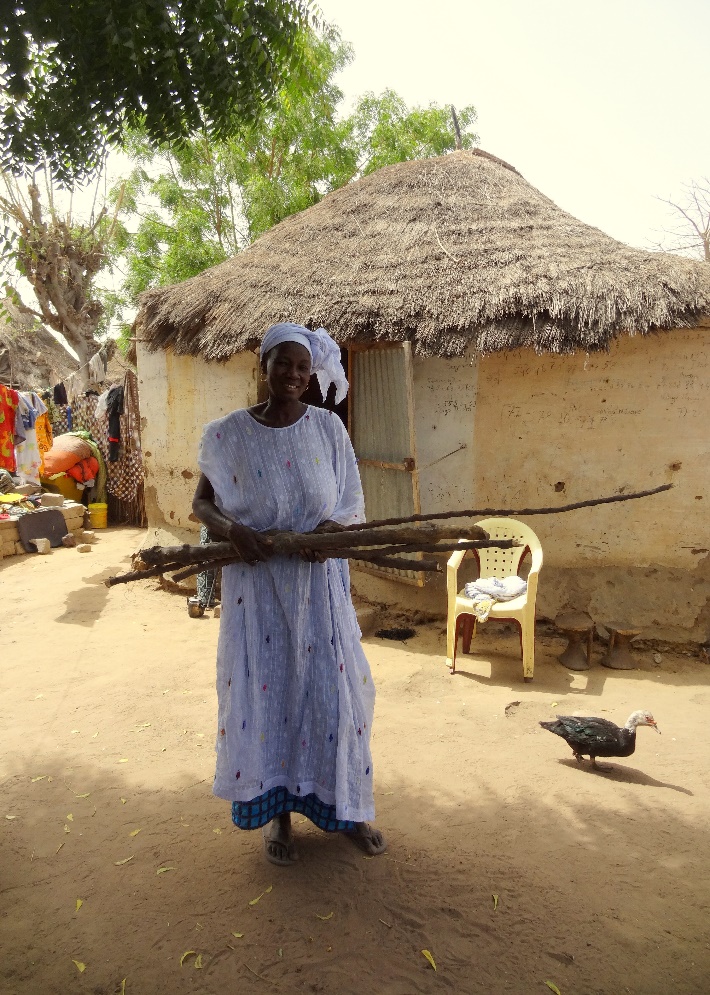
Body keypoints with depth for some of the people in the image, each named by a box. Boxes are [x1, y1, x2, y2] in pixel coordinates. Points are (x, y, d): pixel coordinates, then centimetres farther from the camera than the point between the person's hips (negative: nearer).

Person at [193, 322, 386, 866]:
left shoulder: (328, 426, -1)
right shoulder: (229, 433, -4)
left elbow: (352, 502, 3)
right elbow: (201, 503, 1)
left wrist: (330, 528, -19)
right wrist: (233, 529, -19)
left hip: (318, 581, 1)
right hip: (257, 584, -1)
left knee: (333, 686, 7)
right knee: (265, 689, 7)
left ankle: (347, 808, 28)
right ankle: (278, 811, 28)